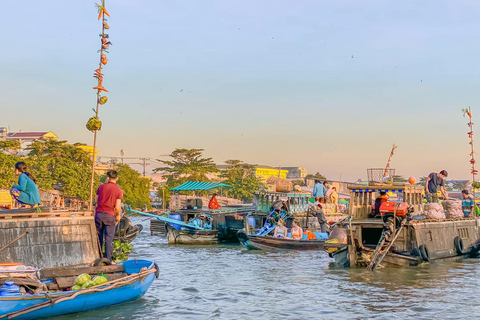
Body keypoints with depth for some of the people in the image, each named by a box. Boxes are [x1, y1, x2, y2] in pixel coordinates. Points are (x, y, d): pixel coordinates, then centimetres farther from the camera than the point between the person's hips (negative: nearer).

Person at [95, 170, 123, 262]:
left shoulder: (101, 187, 3)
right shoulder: (119, 191, -4)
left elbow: (96, 201, 8)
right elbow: (117, 207, -8)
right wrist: (117, 216, 11)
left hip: (99, 213, 2)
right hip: (110, 215, -2)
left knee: (98, 236, 11)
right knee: (109, 238, 3)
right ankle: (108, 259, 4)